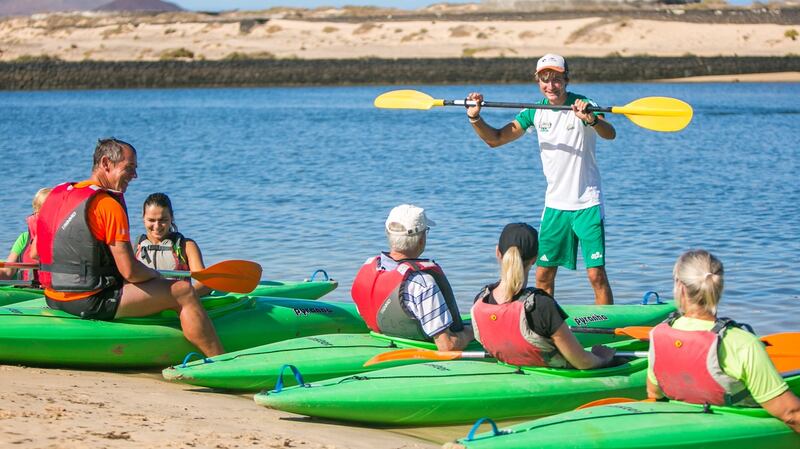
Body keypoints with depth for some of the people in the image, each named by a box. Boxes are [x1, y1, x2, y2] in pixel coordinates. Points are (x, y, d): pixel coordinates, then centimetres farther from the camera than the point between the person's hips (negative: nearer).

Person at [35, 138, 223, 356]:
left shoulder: (57, 193, 9)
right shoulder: (108, 205, -16)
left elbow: (37, 253, 16)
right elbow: (130, 271, -19)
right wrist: (156, 275, 3)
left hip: (53, 298, 9)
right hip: (89, 303, -9)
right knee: (183, 291, -4)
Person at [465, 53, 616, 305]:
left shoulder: (583, 106, -11)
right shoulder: (535, 112, 4)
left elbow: (610, 134, -29)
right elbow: (496, 139, 6)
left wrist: (590, 119, -49)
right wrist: (475, 118, -11)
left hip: (587, 203, -5)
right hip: (554, 204, 5)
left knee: (596, 275, -9)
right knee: (543, 275, 6)